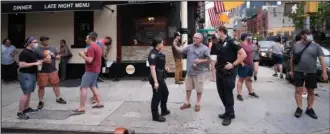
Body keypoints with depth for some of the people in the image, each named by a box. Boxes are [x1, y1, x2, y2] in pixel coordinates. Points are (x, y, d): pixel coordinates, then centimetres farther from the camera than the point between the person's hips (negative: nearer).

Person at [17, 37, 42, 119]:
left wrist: (40, 61, 9)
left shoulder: (32, 52, 13)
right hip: (25, 75, -9)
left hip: (32, 74, 9)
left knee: (29, 92, 13)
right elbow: (21, 65, -22)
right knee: (26, 93, -10)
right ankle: (20, 112, -5)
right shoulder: (24, 53, -15)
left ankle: (26, 108, 23)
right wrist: (35, 63, -21)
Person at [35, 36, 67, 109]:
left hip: (53, 70, 4)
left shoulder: (53, 48, 8)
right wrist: (43, 60, -19)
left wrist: (54, 56, -7)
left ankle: (58, 98, 27)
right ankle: (41, 101, 16)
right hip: (42, 72, -4)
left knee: (56, 84, 12)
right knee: (41, 86, 4)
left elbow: (59, 57, 14)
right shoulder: (37, 50, -6)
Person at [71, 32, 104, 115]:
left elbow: (89, 60, -24)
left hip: (91, 71, -10)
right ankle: (99, 103, 21)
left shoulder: (91, 47, -18)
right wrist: (86, 54, 15)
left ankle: (81, 108, -10)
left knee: (83, 88, -9)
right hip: (96, 70, 10)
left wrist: (83, 55, -9)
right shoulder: (97, 47, 15)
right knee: (93, 86, 18)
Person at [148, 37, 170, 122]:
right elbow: (152, 68, -26)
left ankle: (164, 110, 40)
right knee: (157, 96, 0)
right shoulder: (153, 54, -20)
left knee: (165, 93, 23)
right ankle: (155, 116, 13)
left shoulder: (158, 53, 10)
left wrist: (164, 68, 9)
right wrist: (155, 82, -28)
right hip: (156, 79, -11)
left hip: (161, 78, 11)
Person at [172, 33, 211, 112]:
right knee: (188, 88, 14)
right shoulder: (190, 47, 6)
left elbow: (208, 60, -6)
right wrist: (175, 46, -12)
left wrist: (200, 61, -20)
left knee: (199, 89, 7)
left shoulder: (205, 48, -7)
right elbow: (180, 50, 3)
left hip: (199, 72, -4)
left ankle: (198, 104, 24)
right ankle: (187, 103, 29)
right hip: (189, 71, 5)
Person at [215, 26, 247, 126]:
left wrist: (233, 65, -20)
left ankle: (229, 115, 14)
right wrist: (216, 64, 10)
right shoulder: (219, 43, 11)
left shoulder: (231, 42, -13)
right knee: (221, 93, 13)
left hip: (229, 72, -8)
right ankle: (228, 112, 28)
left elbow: (243, 54, -17)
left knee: (228, 93, 1)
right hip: (219, 72, 8)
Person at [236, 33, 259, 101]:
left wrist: (252, 62, 20)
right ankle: (239, 94, 2)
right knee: (241, 79, -2)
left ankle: (251, 92, 31)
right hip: (244, 65, -9)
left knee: (248, 79, 19)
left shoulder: (249, 45, 12)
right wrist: (241, 62, -25)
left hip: (250, 64, 9)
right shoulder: (241, 45, -18)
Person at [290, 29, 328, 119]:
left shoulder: (316, 46, -1)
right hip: (298, 72, 0)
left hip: (311, 73, 0)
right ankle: (299, 108, 7)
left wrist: (324, 72, -12)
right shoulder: (296, 45, 3)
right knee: (298, 90, -2)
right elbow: (292, 59, 10)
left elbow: (322, 59, -5)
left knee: (311, 92, 8)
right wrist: (292, 70, 9)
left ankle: (309, 109, 20)